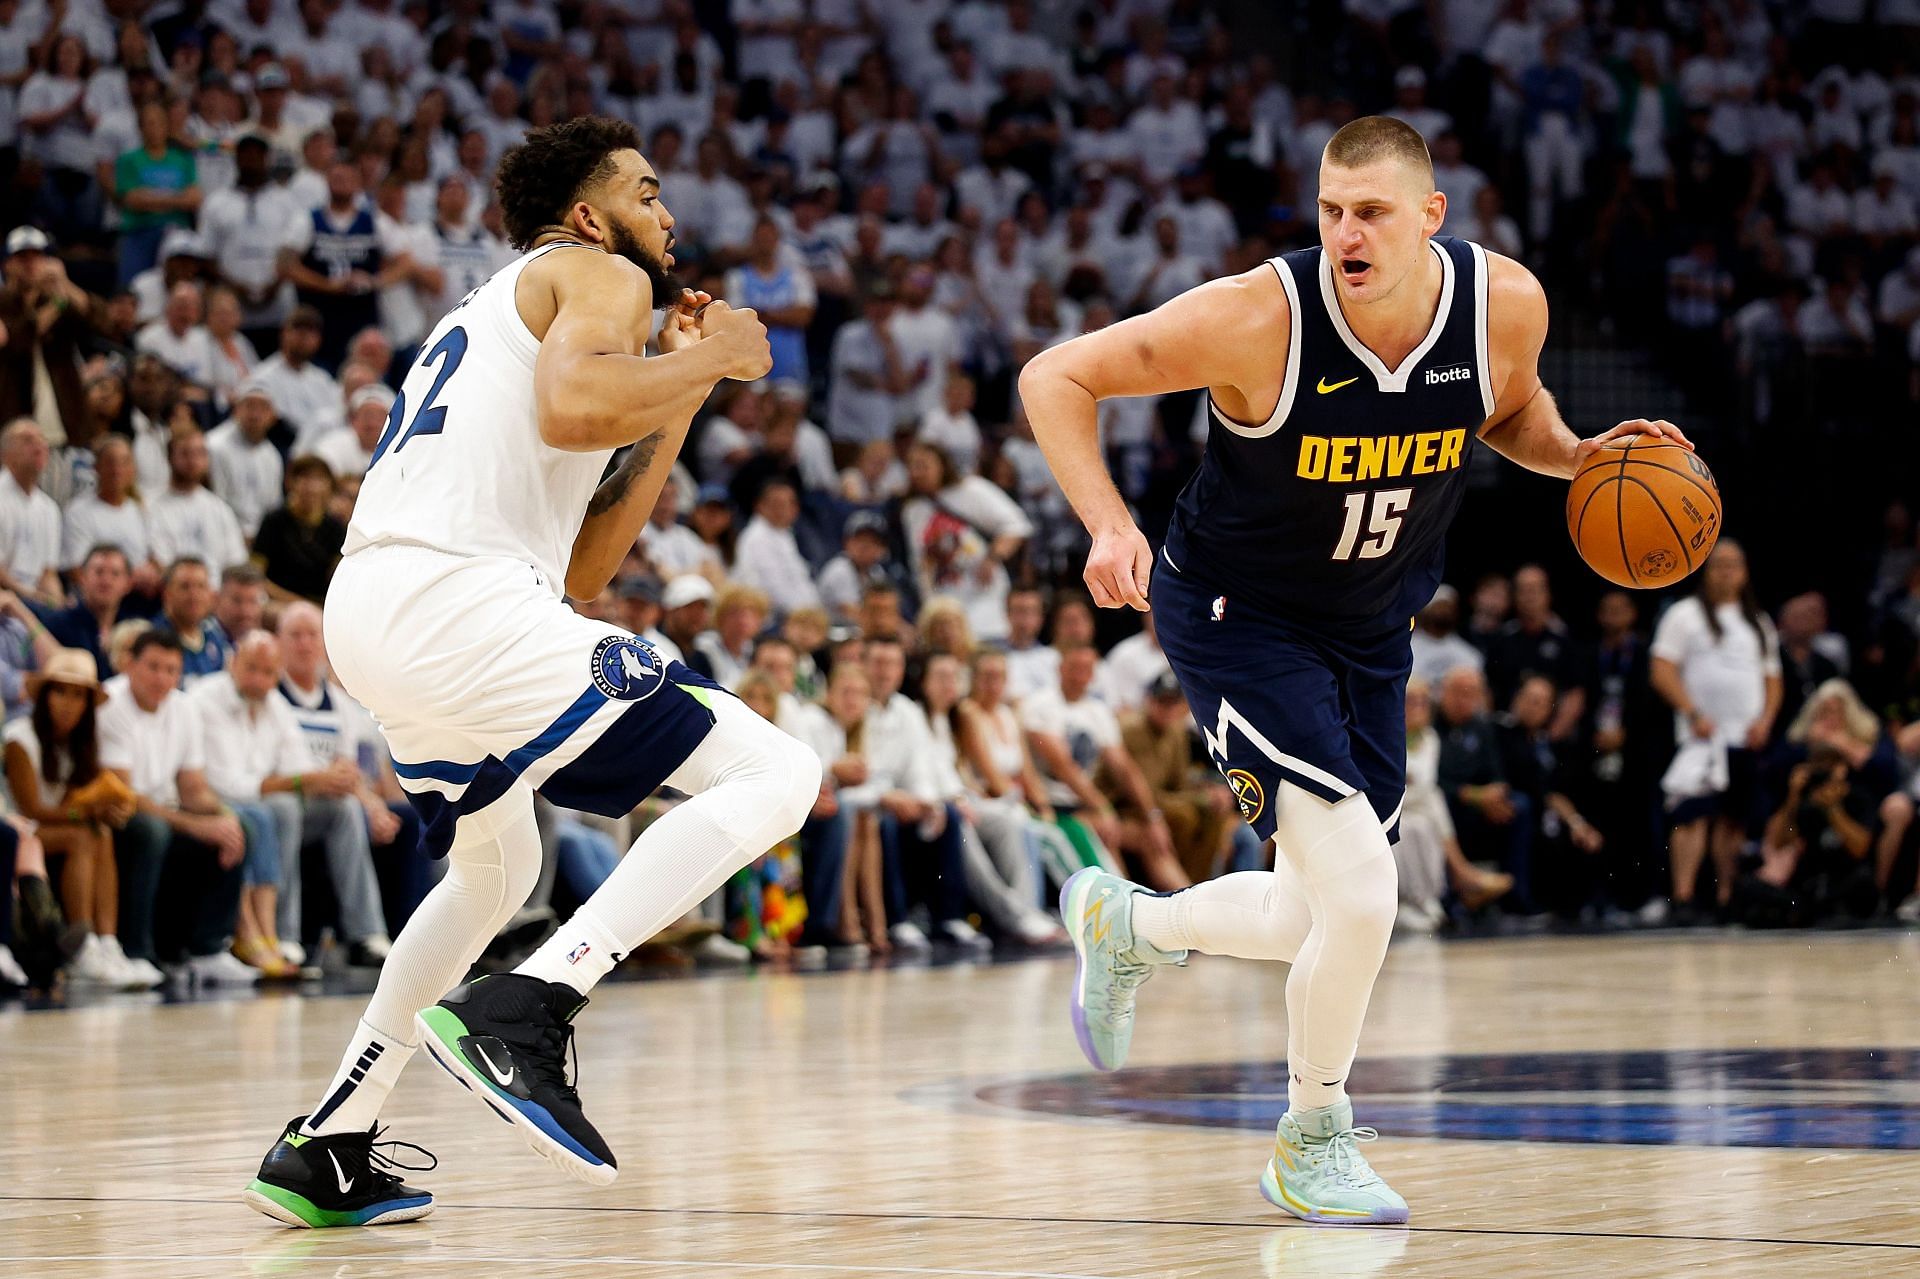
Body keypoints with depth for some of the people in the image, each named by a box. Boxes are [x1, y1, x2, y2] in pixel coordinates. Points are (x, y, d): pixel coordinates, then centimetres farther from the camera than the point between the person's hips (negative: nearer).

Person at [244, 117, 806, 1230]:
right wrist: (711, 356, 0)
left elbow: (580, 566, 31)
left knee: (496, 874, 33)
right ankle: (524, 1014, -21)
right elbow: (572, 408, -17)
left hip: (369, 611, 10)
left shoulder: (496, 309, 34)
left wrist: (680, 402, 32)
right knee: (775, 774, -10)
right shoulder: (602, 275, 7)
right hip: (456, 597, -10)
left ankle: (324, 1152, 30)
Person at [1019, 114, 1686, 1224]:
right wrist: (1111, 528, -32)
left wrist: (1578, 456, -10)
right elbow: (1056, 378, -20)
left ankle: (1125, 923, 43)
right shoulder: (1260, 317, -29)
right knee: (1361, 892, -19)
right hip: (1237, 619, -6)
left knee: (1322, 927, 13)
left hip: (1370, 630, 6)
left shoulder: (1506, 302, -15)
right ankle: (1315, 1142, 6)